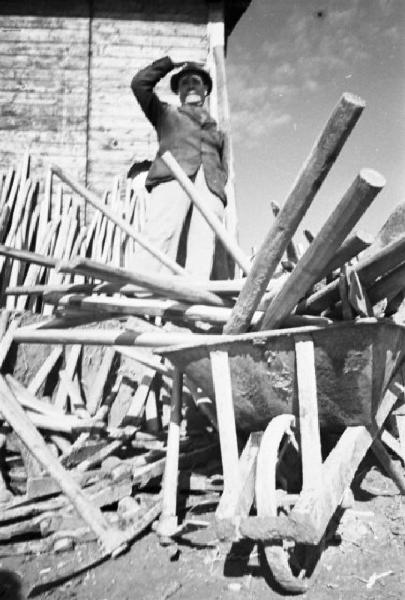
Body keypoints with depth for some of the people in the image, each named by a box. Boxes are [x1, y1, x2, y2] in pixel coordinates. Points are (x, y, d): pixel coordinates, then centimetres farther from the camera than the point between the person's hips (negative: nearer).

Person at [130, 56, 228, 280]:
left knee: (203, 244, -19)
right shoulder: (166, 113, 31)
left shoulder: (216, 128, 36)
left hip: (210, 187, 3)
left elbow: (223, 169, 29)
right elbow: (139, 83, 21)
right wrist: (170, 62, 24)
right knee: (160, 237, -24)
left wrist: (218, 185, 8)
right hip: (172, 178, -2)